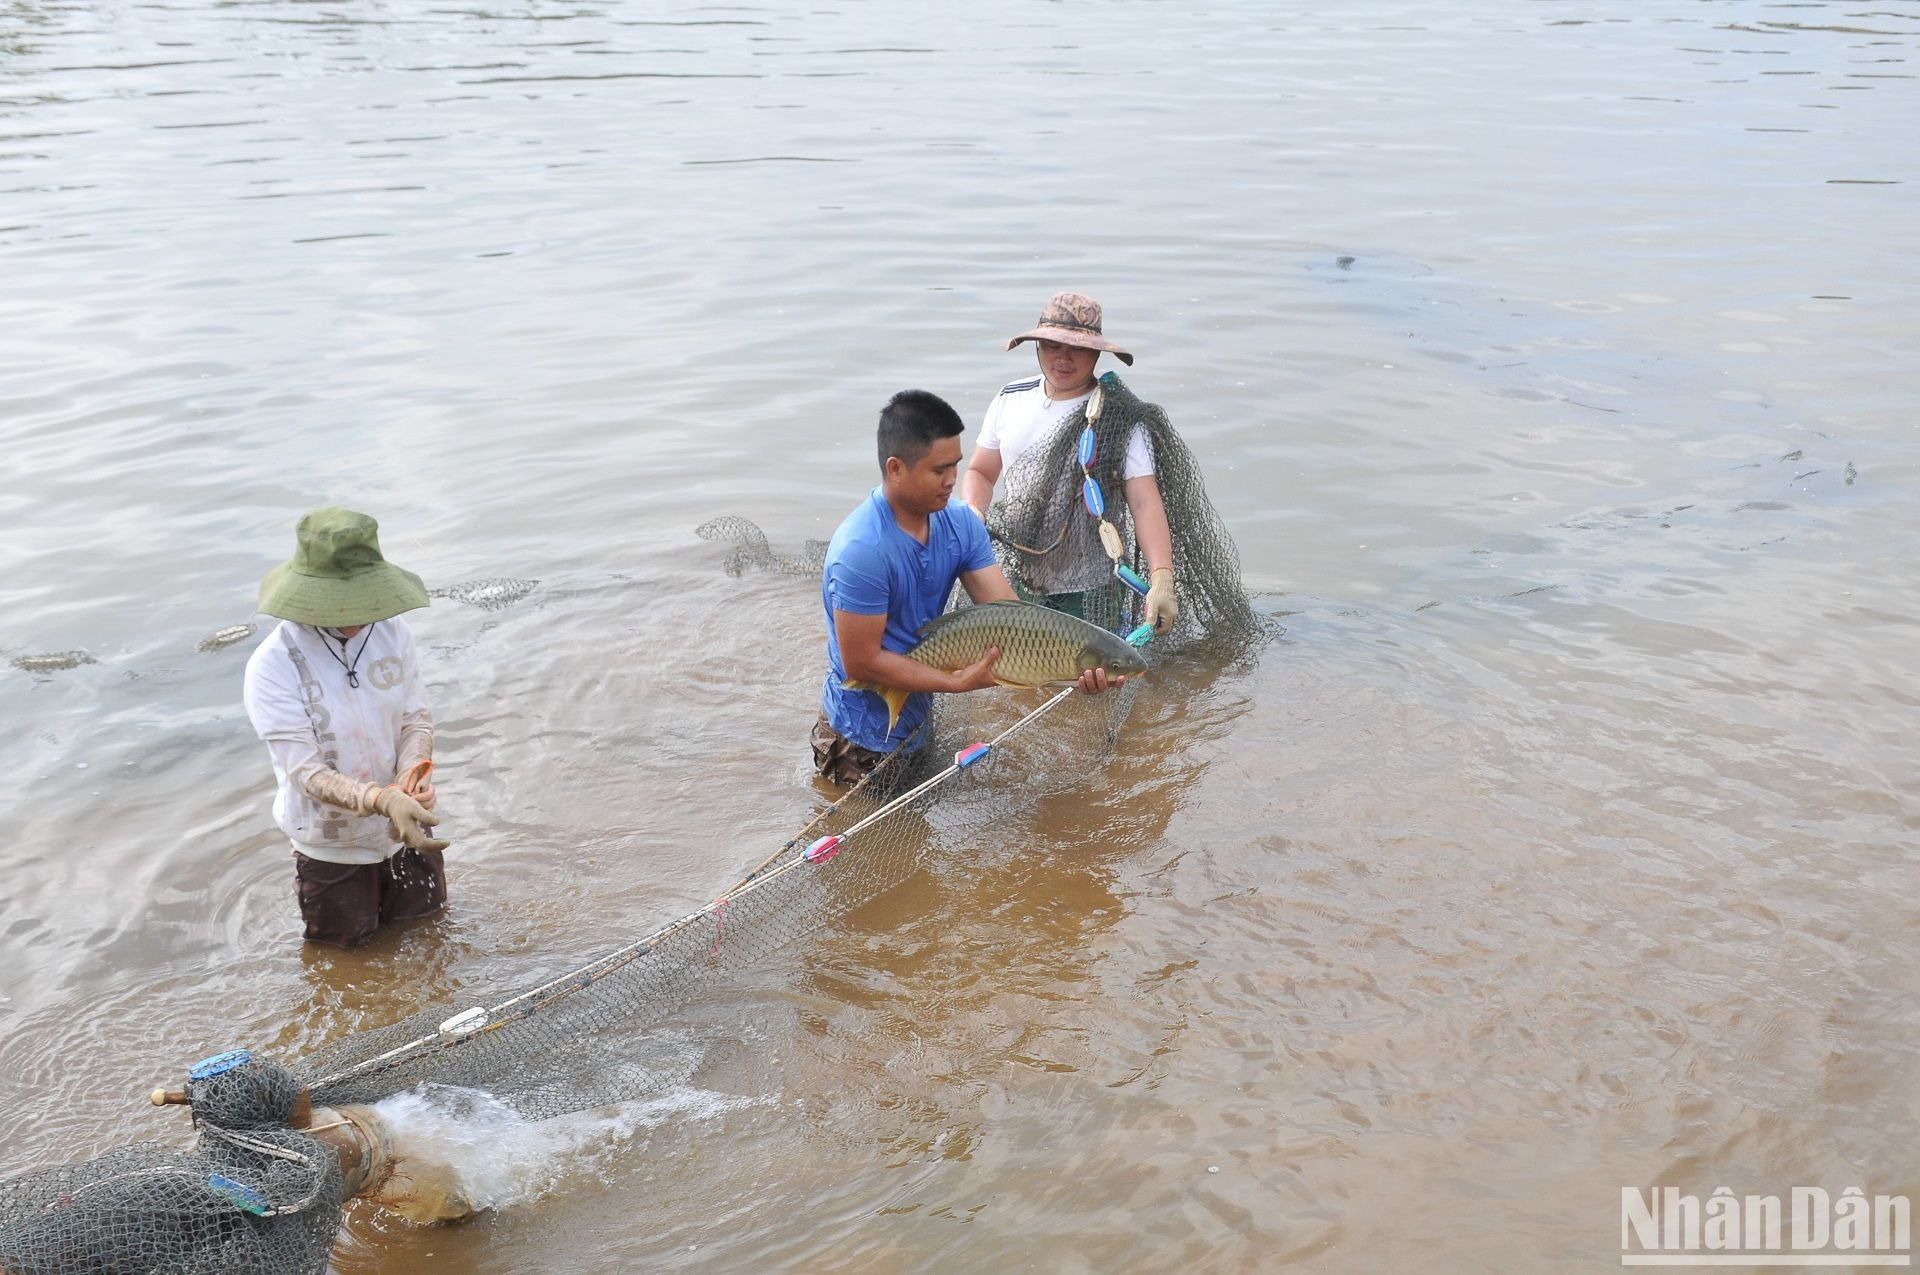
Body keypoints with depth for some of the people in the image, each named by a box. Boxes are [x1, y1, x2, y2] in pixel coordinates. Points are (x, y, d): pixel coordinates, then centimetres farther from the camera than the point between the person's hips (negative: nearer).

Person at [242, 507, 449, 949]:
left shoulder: (391, 630, -15)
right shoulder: (273, 667, -28)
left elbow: (416, 718, -8)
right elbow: (307, 772, -30)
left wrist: (411, 776, -30)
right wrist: (384, 800, -47)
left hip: (405, 821, 3)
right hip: (331, 840, -3)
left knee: (424, 917, 25)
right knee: (347, 943, 20)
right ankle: (305, 877, 47)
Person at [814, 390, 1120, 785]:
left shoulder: (960, 524, -8)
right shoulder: (861, 551, -30)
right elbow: (861, 662, -26)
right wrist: (958, 682, -28)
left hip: (920, 715, 7)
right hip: (868, 735, -7)